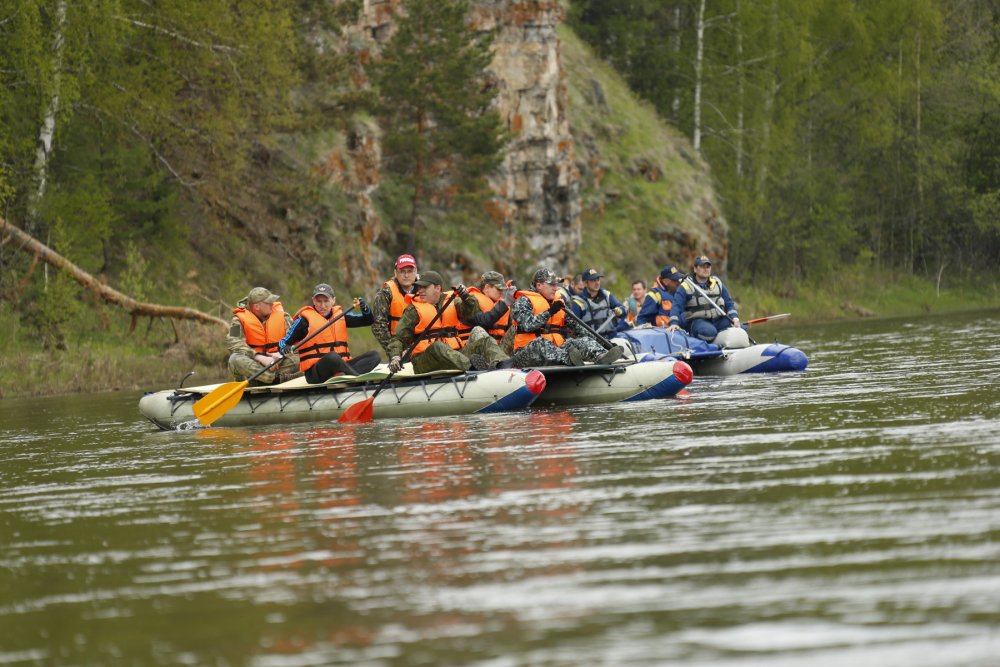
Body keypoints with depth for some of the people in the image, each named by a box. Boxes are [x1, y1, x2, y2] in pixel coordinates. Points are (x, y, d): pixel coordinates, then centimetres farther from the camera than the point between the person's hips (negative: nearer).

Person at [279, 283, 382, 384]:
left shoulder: (340, 315, 16)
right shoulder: (305, 319, 2)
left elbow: (368, 321, 20)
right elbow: (283, 343, 0)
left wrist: (365, 308, -2)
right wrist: (285, 349, -23)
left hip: (341, 366, 6)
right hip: (316, 374, -6)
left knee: (374, 355, -12)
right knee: (332, 356, -38)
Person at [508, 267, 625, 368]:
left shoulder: (558, 303, 24)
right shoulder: (523, 301, 1)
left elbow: (575, 326, 21)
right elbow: (527, 325, -17)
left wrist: (593, 339, 7)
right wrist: (550, 312, -16)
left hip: (556, 349, 6)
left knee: (583, 341, -16)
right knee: (540, 342, -39)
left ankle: (601, 356, -50)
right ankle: (569, 358, -66)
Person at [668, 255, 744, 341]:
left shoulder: (718, 284, 18)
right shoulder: (686, 287, 4)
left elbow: (729, 304, 18)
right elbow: (676, 307, -6)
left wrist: (734, 317, -2)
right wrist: (674, 323, -23)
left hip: (718, 320, 5)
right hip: (697, 321, -5)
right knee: (709, 332, -38)